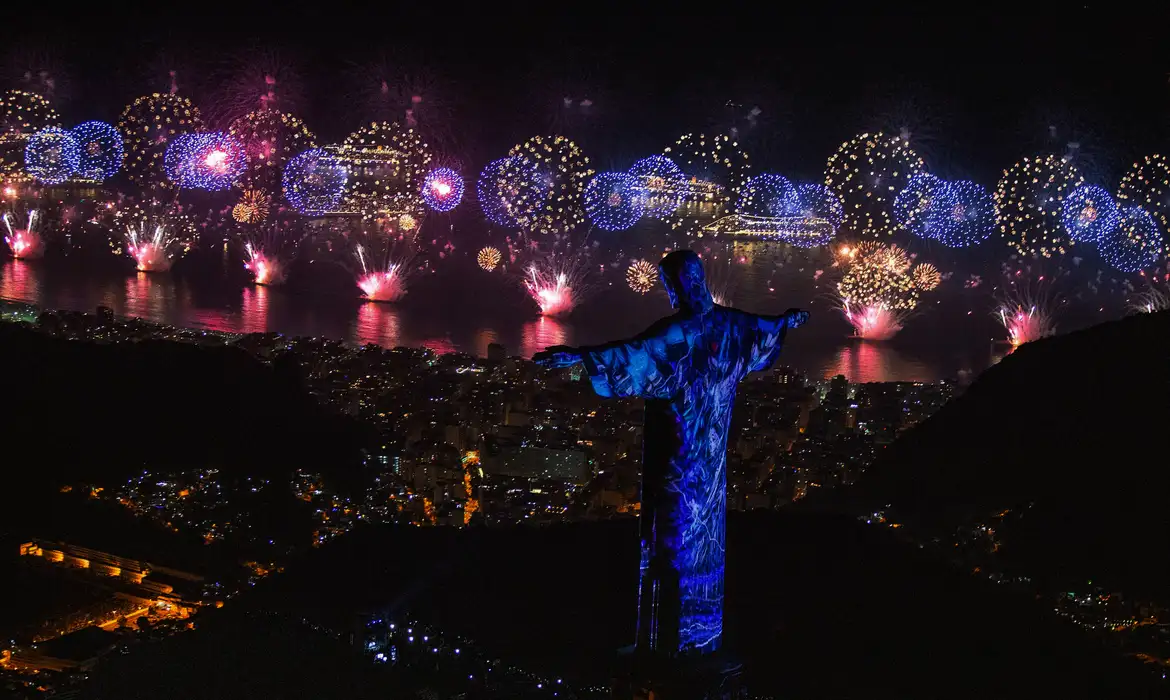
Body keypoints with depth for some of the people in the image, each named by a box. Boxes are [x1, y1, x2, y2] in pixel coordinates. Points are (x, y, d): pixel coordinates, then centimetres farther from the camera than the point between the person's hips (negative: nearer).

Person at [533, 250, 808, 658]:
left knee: (671, 536, -2)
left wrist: (578, 357, -48)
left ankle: (669, 639, 2)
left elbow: (636, 352, -38)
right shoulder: (729, 324, 3)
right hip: (710, 457, 8)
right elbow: (765, 327, 26)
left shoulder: (679, 330, -21)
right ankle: (703, 633, 24)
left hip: (678, 455, -8)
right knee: (703, 535, 16)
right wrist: (789, 320, 50)